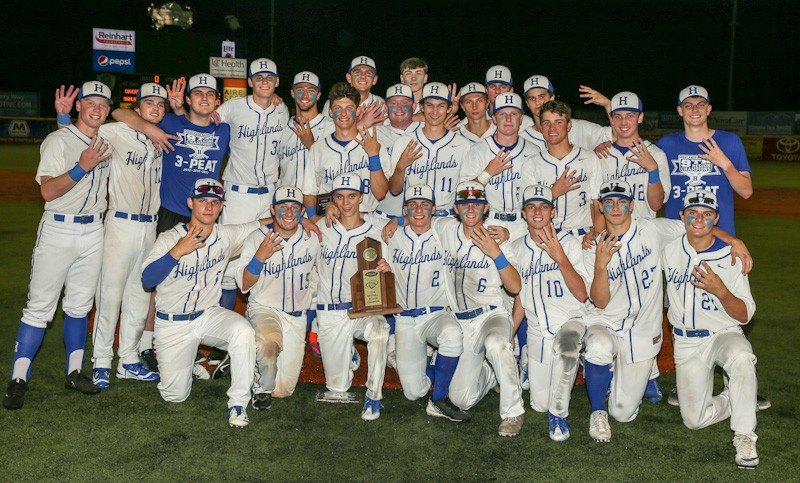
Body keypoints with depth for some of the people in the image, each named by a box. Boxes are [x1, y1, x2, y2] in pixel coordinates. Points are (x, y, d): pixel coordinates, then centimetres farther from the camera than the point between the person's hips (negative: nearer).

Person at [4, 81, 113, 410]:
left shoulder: (106, 142, 11)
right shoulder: (57, 140, -7)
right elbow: (48, 191, -16)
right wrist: (82, 167, -26)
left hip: (93, 232, 6)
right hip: (58, 231, -5)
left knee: (79, 306, 12)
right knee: (39, 308, -4)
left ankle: (74, 372, 21)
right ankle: (18, 380, 2)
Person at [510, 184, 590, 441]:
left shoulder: (569, 243, -8)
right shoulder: (517, 248, 5)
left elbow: (581, 295, -17)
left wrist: (560, 257, -27)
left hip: (570, 321, -3)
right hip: (536, 331, 4)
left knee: (564, 343, -40)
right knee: (540, 404, 2)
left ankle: (558, 415, -20)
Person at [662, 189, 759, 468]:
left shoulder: (730, 257, -8)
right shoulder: (669, 247, -1)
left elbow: (745, 315, -10)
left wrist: (720, 291, -29)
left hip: (724, 335, -2)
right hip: (686, 343, 3)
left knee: (741, 358, -40)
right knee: (694, 419, -2)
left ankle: (744, 436, -22)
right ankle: (736, 399, 31)